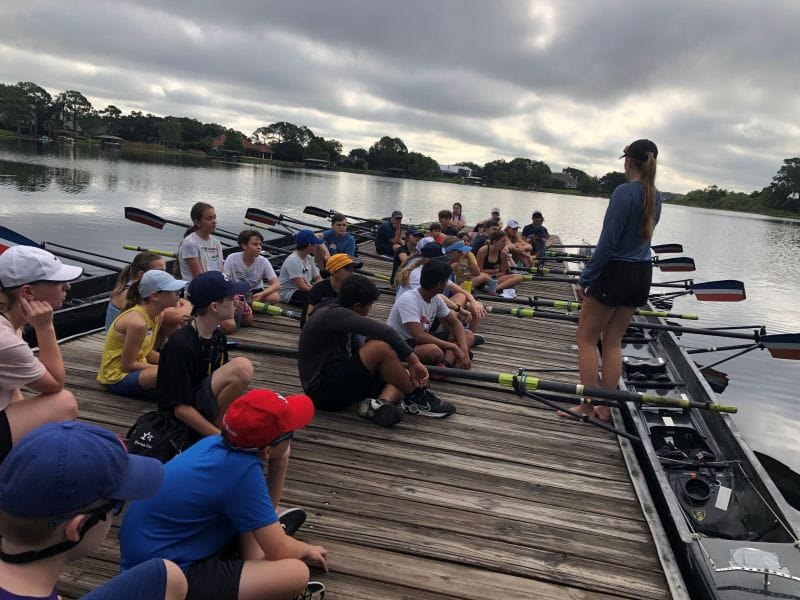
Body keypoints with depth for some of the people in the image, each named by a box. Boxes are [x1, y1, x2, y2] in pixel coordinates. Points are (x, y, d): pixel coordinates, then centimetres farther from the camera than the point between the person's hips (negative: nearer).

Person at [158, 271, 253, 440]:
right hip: (185, 420, -8)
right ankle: (217, 427, -10)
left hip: (207, 405, 8)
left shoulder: (218, 335, 4)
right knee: (242, 366, -27)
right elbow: (181, 409, -22)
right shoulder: (181, 345, -22)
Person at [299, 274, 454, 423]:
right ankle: (417, 399, -8)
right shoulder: (333, 314, -17)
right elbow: (384, 332, -28)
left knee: (404, 376, 8)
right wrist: (414, 361, -18)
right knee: (381, 347, -27)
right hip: (323, 390, -11)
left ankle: (380, 403, -22)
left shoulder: (336, 314, 13)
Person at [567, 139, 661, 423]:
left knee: (586, 338, 5)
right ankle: (605, 408, 17)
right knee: (613, 341, 13)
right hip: (642, 274, 7)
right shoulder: (655, 197, 7)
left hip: (615, 272, -7)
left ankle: (588, 405, 6)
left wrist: (585, 279, -15)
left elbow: (608, 241, -19)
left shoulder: (624, 192, -16)